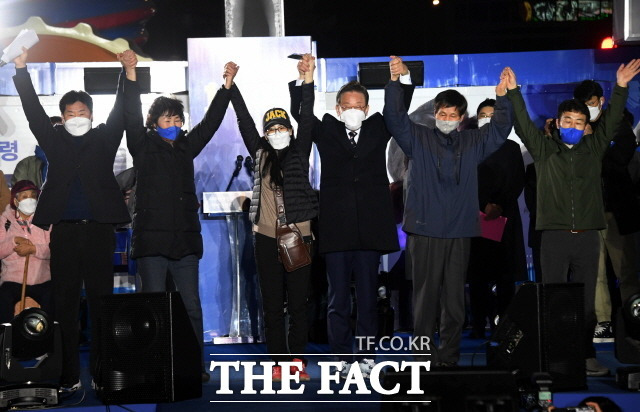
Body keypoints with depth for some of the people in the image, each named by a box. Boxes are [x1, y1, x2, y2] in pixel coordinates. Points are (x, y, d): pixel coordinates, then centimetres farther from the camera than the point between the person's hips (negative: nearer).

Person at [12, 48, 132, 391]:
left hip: (99, 230, -1)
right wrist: (21, 71, -3)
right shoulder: (54, 141, 12)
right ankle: (69, 375, 3)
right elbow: (34, 112, 7)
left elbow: (120, 113, 3)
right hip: (64, 231, 1)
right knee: (65, 304, 0)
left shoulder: (104, 139, 10)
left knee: (100, 302, 1)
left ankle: (101, 371, 6)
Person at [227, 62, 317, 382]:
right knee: (272, 304, 5)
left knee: (299, 304, 2)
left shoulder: (300, 152, 7)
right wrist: (231, 85, 3)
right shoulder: (260, 154, 10)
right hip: (267, 239, 2)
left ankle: (297, 360, 9)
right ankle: (278, 362, 10)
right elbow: (245, 122, 7)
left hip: (299, 238, -1)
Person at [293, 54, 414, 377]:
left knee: (368, 297, 6)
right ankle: (343, 358, 11)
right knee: (338, 299, 4)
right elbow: (302, 114, -4)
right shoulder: (326, 132, 9)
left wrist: (404, 79, -13)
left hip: (370, 228, 1)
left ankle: (366, 356, 12)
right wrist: (306, 80, -19)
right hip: (336, 228, -1)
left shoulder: (378, 130, 12)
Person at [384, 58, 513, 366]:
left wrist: (502, 97, -6)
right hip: (424, 231, -2)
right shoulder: (418, 139, 7)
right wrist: (395, 82, -17)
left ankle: (449, 356, 13)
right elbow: (395, 117, -4)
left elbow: (500, 128, 8)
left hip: (459, 232, 3)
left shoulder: (472, 142, 14)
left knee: (455, 298, 5)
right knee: (425, 296, 0)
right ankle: (423, 357, 7)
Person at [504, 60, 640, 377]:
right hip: (555, 235, -2)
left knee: (586, 302, 5)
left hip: (587, 235, 2)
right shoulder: (544, 149, 6)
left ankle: (586, 357, 11)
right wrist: (513, 92, -13)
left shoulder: (593, 148, 12)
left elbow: (611, 121, 5)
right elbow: (523, 125, -3)